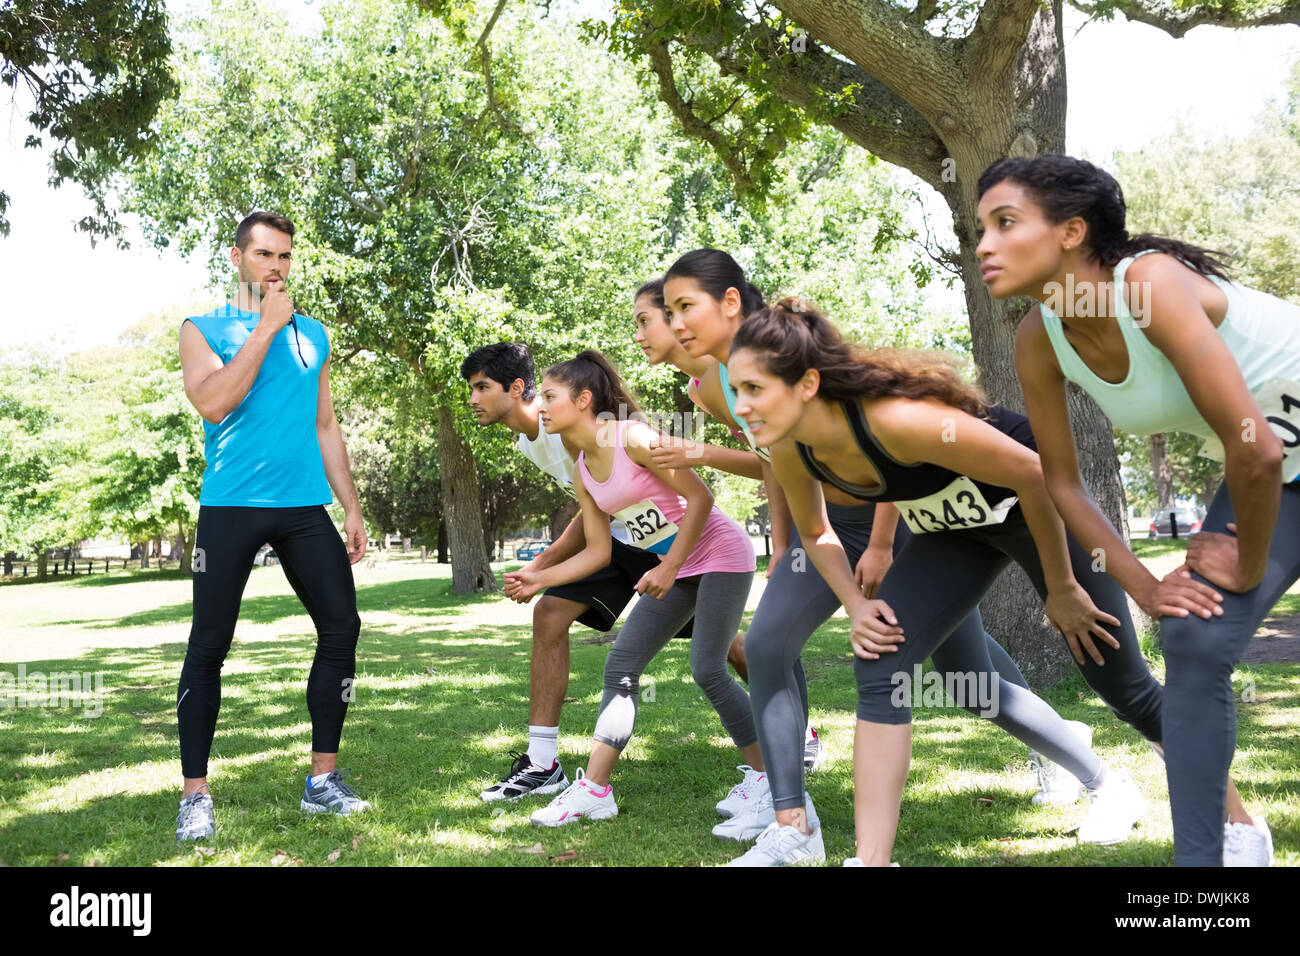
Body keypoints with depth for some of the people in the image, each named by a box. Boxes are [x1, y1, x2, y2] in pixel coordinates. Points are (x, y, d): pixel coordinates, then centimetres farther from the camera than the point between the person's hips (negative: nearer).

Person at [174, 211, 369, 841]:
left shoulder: (312, 334, 16)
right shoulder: (203, 329, 4)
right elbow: (214, 404, -15)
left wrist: (351, 507, 11)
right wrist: (266, 328, -11)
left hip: (304, 506, 4)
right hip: (231, 506, -4)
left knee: (341, 626, -2)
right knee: (209, 645, -4)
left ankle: (323, 779, 8)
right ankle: (195, 795, 5)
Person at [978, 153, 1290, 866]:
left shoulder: (1152, 282, -34)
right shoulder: (1038, 341, -12)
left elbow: (1254, 448, -35)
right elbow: (1062, 482, -1)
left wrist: (1249, 567, -20)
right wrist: (1146, 589, -6)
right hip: (1272, 471, 6)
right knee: (1193, 640, -3)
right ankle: (1209, 847, 10)